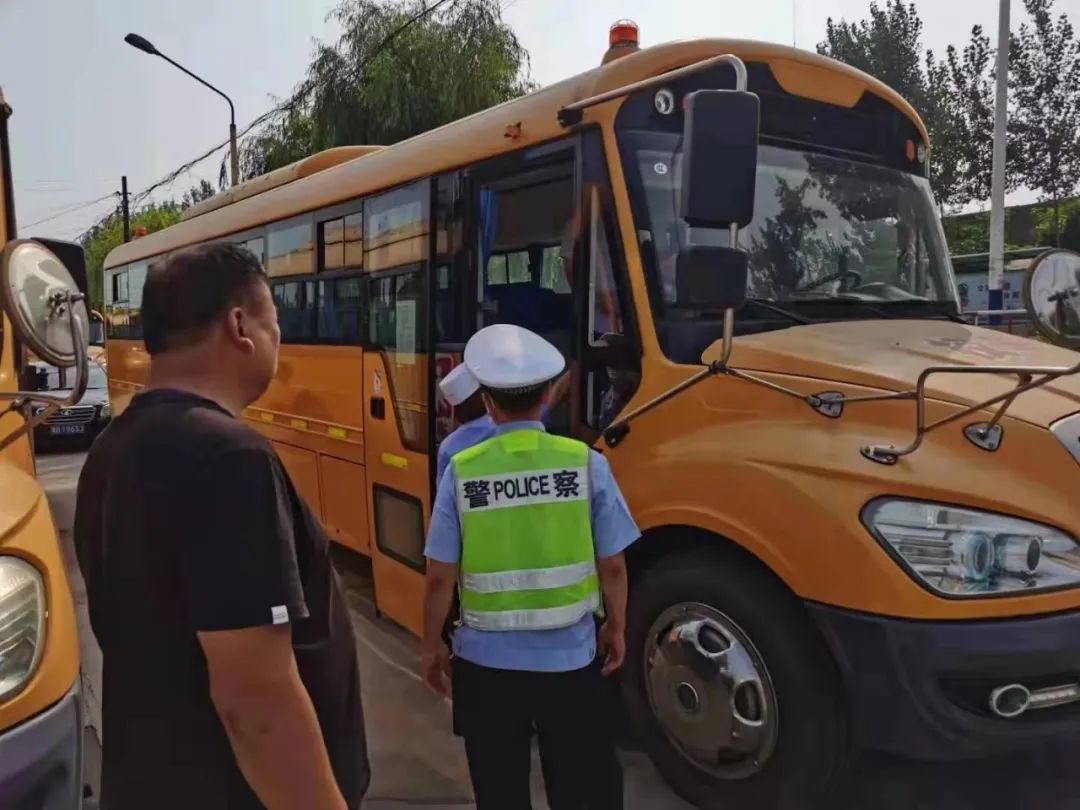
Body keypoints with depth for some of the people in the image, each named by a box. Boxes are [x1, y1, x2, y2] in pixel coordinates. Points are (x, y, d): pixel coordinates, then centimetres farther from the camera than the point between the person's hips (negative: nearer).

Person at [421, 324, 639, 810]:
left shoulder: (461, 471, -11)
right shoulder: (585, 463, -11)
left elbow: (440, 578, -8)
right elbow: (612, 566, -5)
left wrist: (432, 647, 8)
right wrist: (616, 629, 13)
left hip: (487, 661, 0)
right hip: (570, 659, 0)